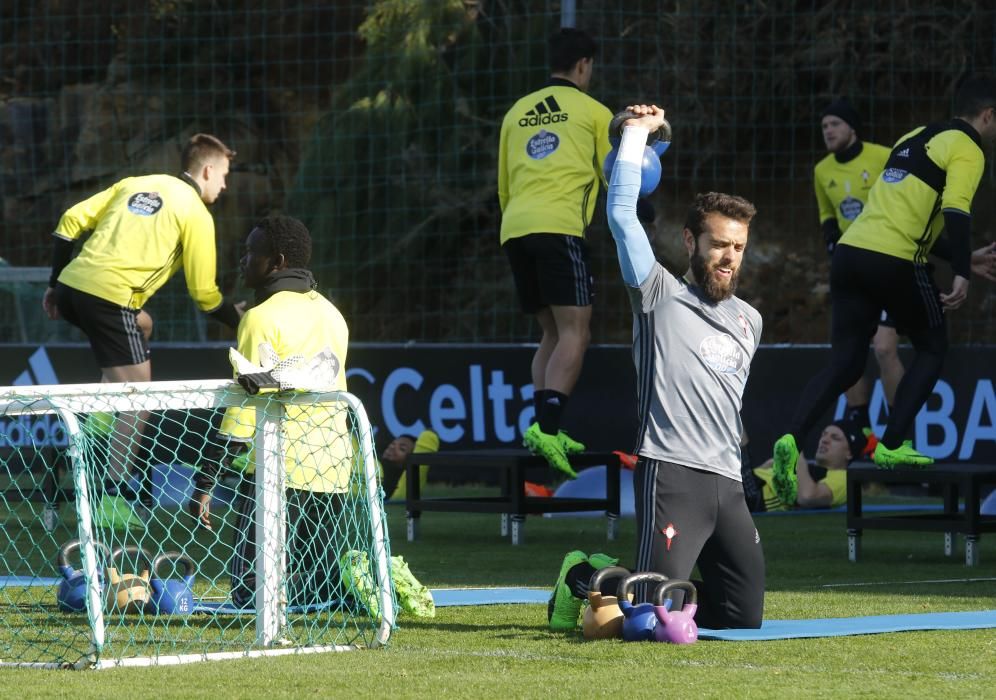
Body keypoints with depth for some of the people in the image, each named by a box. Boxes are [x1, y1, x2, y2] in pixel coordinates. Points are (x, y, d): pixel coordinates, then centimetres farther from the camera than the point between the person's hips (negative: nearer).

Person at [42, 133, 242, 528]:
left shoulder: (135, 184, 19)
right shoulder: (196, 214, 1)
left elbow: (70, 222, 14)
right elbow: (204, 293, 2)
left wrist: (55, 284, 21)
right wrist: (238, 319, 21)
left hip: (71, 286, 7)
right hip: (109, 298, -7)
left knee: (141, 324, 35)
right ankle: (111, 498, -6)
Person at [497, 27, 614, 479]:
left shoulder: (517, 113, 21)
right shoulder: (592, 112, 7)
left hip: (514, 228, 6)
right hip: (560, 226, -6)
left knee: (553, 335, 14)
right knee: (574, 334, -9)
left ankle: (543, 429, 0)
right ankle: (547, 426, -27)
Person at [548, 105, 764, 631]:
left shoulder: (748, 321, 20)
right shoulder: (661, 296, 2)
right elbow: (622, 215, -7)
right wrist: (636, 134, -4)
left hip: (727, 484, 6)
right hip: (670, 474, -6)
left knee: (745, 616, 1)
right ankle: (584, 580, 17)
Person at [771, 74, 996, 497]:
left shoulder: (914, 138, 25)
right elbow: (956, 211, -16)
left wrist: (960, 258, 37)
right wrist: (962, 275, -21)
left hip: (850, 252, 7)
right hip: (895, 261, -7)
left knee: (845, 363, 8)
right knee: (932, 348, 13)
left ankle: (792, 439, -13)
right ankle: (892, 446, 3)